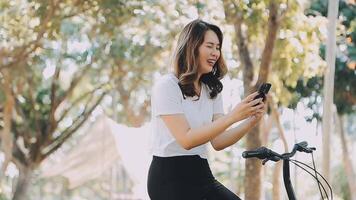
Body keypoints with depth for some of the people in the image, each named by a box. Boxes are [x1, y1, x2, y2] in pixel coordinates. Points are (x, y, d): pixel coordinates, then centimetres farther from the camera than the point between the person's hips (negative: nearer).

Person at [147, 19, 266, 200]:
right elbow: (186, 140, -19)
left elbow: (218, 142, 2)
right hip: (170, 178, -6)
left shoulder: (212, 91, 14)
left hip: (201, 174, 6)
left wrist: (251, 121, -12)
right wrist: (232, 117, -24)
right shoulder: (166, 85, -9)